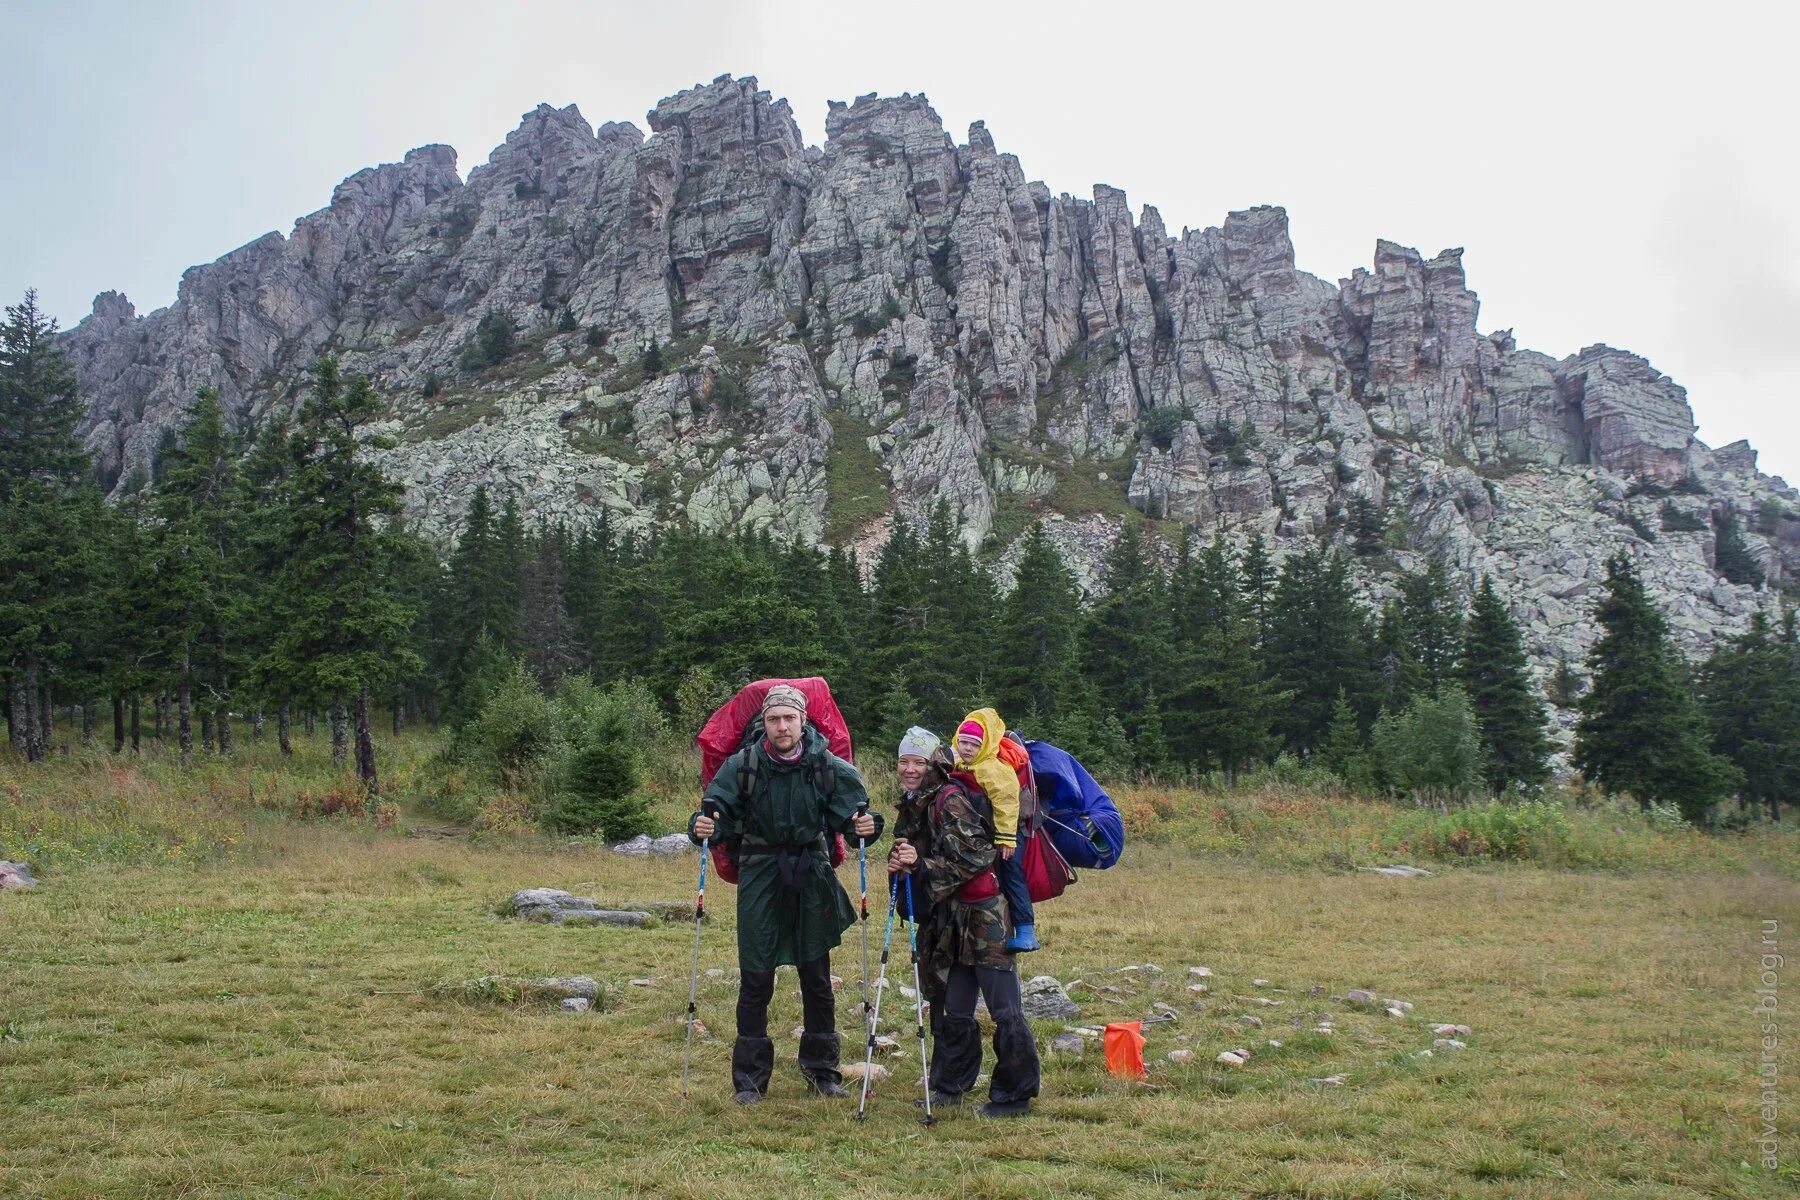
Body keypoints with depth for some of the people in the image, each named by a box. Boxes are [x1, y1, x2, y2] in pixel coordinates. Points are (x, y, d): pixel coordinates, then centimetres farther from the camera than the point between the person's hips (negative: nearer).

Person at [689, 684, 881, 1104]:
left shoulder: (828, 767, -6)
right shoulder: (742, 765, -7)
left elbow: (852, 811, -4)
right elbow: (716, 809, -7)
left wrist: (865, 825, -27)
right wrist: (702, 826, -29)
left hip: (811, 877, 1)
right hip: (760, 876, -1)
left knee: (817, 977, 10)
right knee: (756, 977, 1)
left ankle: (822, 1072, 24)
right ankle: (750, 1078, 13)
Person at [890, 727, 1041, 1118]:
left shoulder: (951, 799, -14)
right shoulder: (912, 807, 12)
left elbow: (974, 857, -18)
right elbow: (908, 856, 20)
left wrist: (921, 864, -19)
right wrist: (897, 863, -2)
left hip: (982, 916, -8)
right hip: (948, 921, 8)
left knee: (1005, 1009, -4)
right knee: (953, 1009, 13)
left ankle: (1015, 1094, 4)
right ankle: (952, 1086, 24)